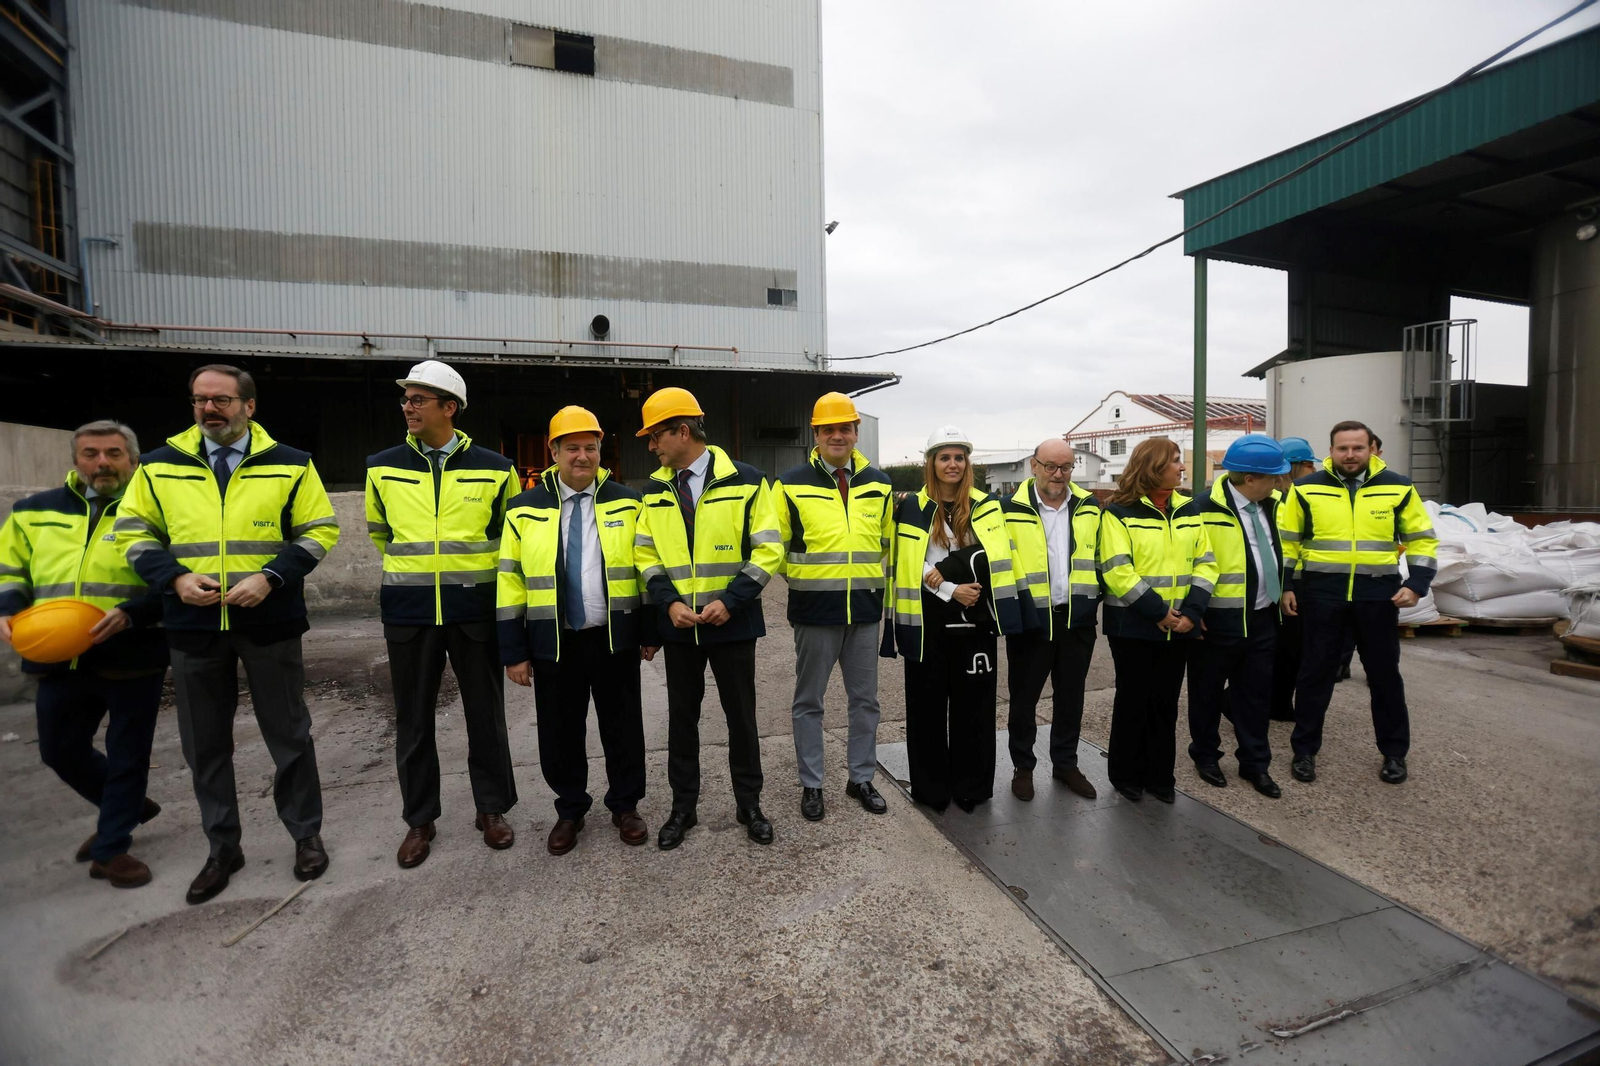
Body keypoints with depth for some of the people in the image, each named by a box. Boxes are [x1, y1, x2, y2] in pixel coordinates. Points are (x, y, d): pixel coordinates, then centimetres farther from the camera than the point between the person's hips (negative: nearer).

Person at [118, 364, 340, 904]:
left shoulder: (290, 465, 0)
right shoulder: (159, 466, 6)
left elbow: (319, 531, -1)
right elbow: (134, 532, 9)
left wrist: (271, 577, -15)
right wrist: (175, 578, -10)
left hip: (269, 621, -3)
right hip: (193, 623, 3)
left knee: (288, 734, 7)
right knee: (205, 743, 12)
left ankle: (306, 834, 23)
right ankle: (222, 848, 29)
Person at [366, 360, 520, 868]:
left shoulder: (493, 469, -3)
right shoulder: (383, 468, 3)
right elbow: (380, 532, 19)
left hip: (475, 607, -1)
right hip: (408, 611, 2)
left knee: (486, 713, 8)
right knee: (413, 720, 10)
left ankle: (492, 810, 25)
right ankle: (419, 820, 27)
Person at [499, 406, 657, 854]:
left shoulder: (627, 502, 1)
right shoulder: (525, 509, 1)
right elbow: (511, 581, 1)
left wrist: (650, 631, 1)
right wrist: (514, 650, -2)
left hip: (614, 639, 0)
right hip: (554, 642, 1)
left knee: (623, 728, 10)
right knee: (560, 733, 11)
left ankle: (625, 806, 31)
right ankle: (570, 810, 34)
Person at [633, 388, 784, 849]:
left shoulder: (746, 481, -7)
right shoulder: (654, 490, 5)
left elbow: (768, 550, -9)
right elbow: (646, 555, 6)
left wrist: (730, 600, -18)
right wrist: (669, 602, -11)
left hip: (732, 622, -3)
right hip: (677, 625, 3)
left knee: (741, 715, 10)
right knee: (682, 716, 14)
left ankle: (748, 804, 28)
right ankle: (683, 806, 30)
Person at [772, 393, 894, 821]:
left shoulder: (879, 484, 7)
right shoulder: (790, 485, -4)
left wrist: (874, 580, 10)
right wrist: (801, 576, -2)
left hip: (865, 609, 3)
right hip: (814, 610, -3)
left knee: (865, 699, 13)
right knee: (809, 701, 9)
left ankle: (862, 778, 30)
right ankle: (811, 785, 24)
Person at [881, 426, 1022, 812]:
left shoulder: (986, 506, 6)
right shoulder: (911, 508, 1)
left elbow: (993, 557, -7)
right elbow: (910, 569, -5)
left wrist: (943, 572, -16)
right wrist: (951, 591, -13)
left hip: (975, 622, 1)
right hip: (927, 622, -1)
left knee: (973, 704, 8)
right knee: (928, 705, 7)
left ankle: (972, 787, 24)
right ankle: (931, 787, 23)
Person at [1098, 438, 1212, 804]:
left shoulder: (1189, 510, 9)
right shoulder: (1119, 512, -8)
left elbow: (1204, 563, 5)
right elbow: (1117, 571, -16)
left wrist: (1192, 611, -8)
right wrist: (1157, 611, -18)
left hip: (1179, 626, 5)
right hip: (1133, 625, -5)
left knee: (1166, 702, 13)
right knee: (1133, 700, 7)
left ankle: (1159, 775, 26)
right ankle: (1126, 774, 22)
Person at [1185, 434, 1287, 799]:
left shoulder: (1267, 506, 7)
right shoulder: (1203, 511, -18)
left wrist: (1282, 593, 19)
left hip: (1262, 619, 7)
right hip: (1218, 621, -6)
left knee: (1256, 694, 14)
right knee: (1208, 693, 10)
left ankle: (1255, 763, 28)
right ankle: (1205, 756, 28)